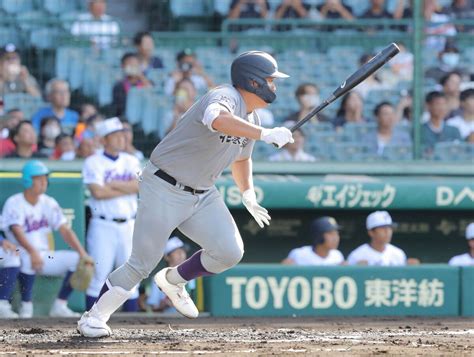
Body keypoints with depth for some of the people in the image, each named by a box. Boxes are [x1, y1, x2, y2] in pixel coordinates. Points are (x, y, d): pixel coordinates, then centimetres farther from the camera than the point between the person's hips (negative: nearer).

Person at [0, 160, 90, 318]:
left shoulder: (49, 203, 9)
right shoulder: (14, 203, -8)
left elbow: (65, 230, 1)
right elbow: (17, 231, -25)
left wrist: (82, 252, -16)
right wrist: (32, 252, -44)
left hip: (46, 256, 6)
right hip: (22, 255, -6)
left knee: (77, 259, -12)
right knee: (28, 260, -39)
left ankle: (59, 306, -6)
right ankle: (26, 305, -20)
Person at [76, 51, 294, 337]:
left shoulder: (250, 119, 8)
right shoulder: (226, 97, -20)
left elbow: (241, 157, 28)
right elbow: (219, 121, -46)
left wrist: (248, 195, 17)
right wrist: (265, 134, -44)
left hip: (203, 196, 8)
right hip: (165, 190, -8)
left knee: (230, 252, -9)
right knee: (142, 264, -10)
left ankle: (173, 281, 16)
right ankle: (95, 316, 7)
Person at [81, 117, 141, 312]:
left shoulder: (131, 161, 13)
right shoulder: (94, 162, 0)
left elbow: (139, 186, -3)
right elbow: (97, 192, -14)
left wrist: (112, 184, -9)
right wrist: (127, 189, -6)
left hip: (128, 224, 4)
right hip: (103, 225, -4)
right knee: (98, 274, -6)